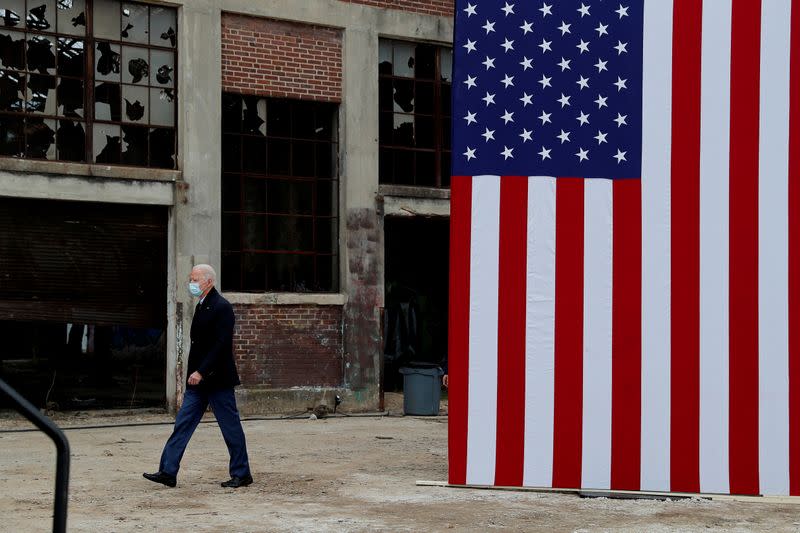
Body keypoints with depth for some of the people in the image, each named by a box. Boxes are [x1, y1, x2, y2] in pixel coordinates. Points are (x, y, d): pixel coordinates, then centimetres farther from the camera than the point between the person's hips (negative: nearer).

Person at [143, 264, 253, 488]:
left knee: (231, 428, 1)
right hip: (199, 380, 9)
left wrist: (201, 372, -23)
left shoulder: (222, 308, -14)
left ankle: (241, 474, 11)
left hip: (217, 379, -9)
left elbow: (222, 345, -22)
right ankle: (168, 472, 3)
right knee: (183, 424, 4)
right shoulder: (201, 307, 15)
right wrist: (194, 373, 17)